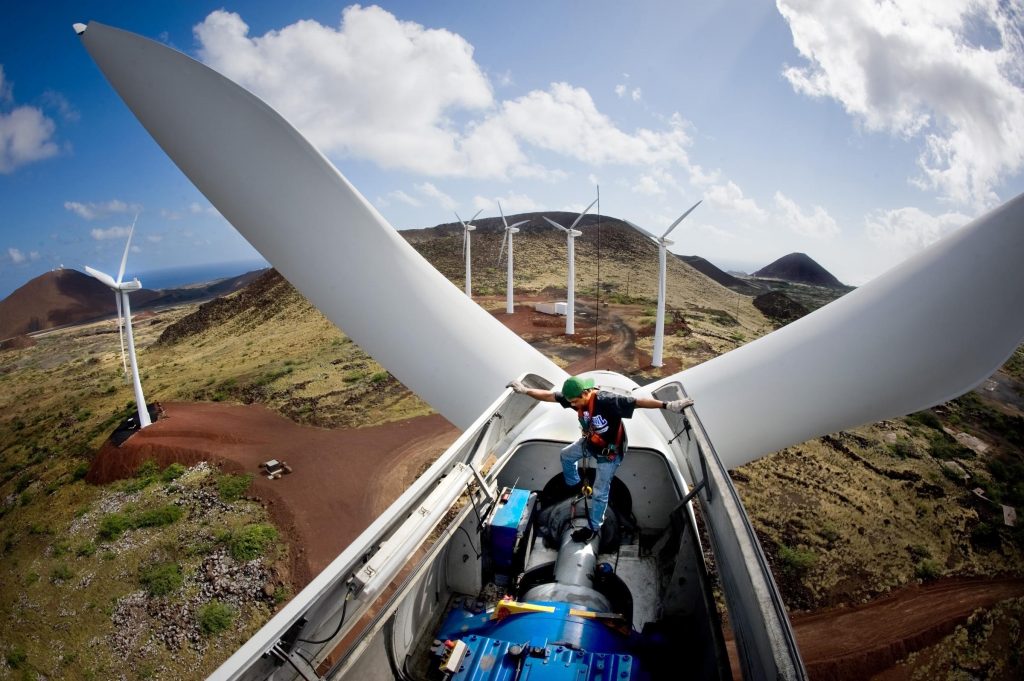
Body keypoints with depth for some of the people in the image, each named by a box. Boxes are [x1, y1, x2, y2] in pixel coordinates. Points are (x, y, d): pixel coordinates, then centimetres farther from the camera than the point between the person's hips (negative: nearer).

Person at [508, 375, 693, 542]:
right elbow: (549, 395, -13)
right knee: (566, 455, 26)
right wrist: (525, 390, -15)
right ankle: (575, 486, 52)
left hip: (610, 451, -7)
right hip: (591, 443, 7)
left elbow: (638, 401, -42)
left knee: (600, 492, 2)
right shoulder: (576, 397, -19)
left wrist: (667, 405, -47)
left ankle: (593, 528, 23)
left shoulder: (608, 401, -39)